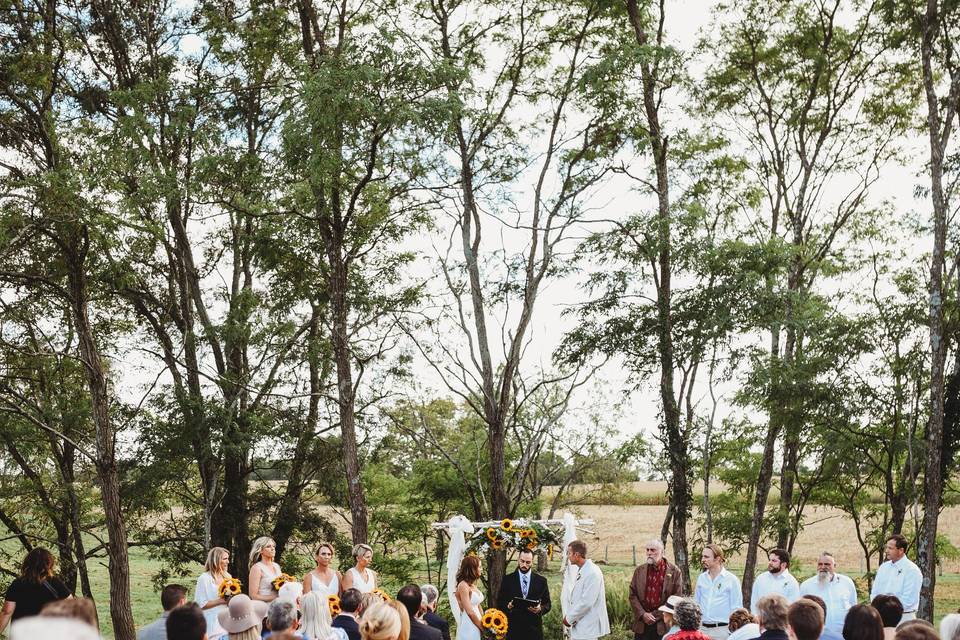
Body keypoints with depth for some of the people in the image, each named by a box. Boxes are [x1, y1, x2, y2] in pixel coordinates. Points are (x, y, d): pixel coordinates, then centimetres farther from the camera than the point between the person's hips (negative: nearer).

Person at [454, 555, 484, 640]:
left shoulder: (472, 586, 11)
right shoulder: (463, 586, -15)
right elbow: (470, 612, -18)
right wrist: (483, 628, -9)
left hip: (477, 626, 8)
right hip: (469, 627, -8)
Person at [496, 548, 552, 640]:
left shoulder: (541, 580, 5)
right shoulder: (507, 579, 3)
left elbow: (547, 604, 6)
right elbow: (499, 603, 4)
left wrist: (540, 609, -15)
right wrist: (507, 606, -17)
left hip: (534, 629, 1)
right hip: (514, 629, 0)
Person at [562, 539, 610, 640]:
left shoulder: (592, 572, -18)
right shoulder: (580, 572, 11)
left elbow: (586, 602, -22)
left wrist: (569, 618, -13)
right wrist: (568, 615, 3)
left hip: (587, 628, -9)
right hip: (578, 626, 9)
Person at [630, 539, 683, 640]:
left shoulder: (674, 571, -1)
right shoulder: (639, 570, 7)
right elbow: (632, 595, 6)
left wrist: (656, 615, -7)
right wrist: (643, 614, -8)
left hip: (663, 624, -2)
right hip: (642, 623, 2)